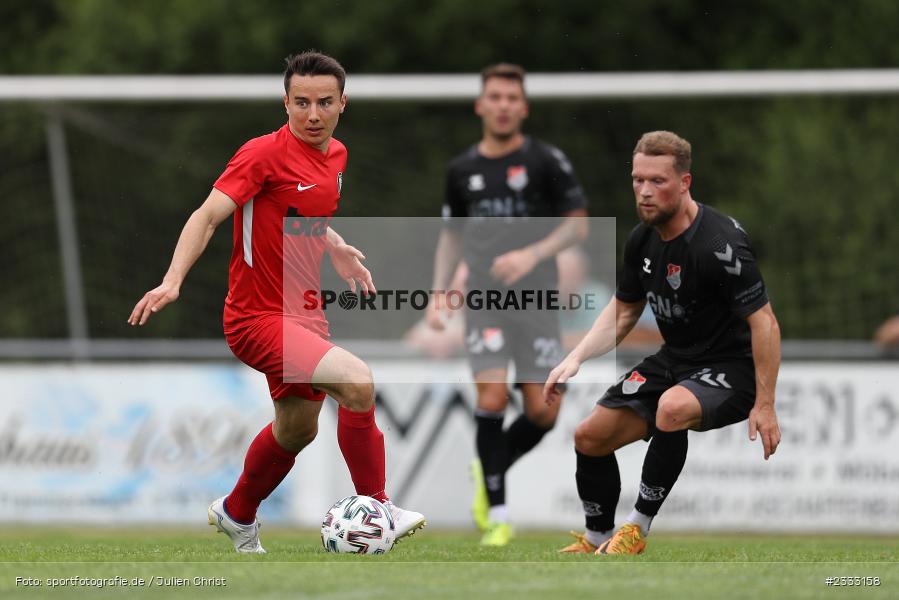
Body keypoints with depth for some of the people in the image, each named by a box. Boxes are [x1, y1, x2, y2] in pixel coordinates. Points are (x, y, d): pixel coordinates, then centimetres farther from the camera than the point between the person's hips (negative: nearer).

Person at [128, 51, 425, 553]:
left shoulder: (336, 155, 7)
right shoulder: (265, 154, -17)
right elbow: (208, 216, -24)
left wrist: (338, 249, 13)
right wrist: (173, 281, -37)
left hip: (305, 314, 9)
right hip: (258, 318, -9)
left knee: (298, 428, 24)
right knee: (357, 381, -27)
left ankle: (237, 514, 50)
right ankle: (377, 510, -14)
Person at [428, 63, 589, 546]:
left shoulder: (546, 161, 0)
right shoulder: (462, 169, 9)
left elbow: (577, 224, 1)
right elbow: (451, 234, 21)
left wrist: (533, 255, -15)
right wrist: (439, 293, 9)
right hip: (483, 301, 1)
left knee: (542, 412, -6)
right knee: (492, 397, -17)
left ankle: (489, 474, 24)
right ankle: (496, 515, -7)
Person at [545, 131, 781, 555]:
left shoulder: (720, 244, -25)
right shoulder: (642, 240, 0)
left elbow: (764, 322, -23)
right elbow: (622, 312, 15)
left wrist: (764, 406, -25)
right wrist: (575, 358, 0)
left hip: (731, 368, -8)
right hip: (674, 360, 8)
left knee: (672, 408, -38)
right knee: (589, 436, 3)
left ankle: (637, 528, -21)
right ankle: (597, 540, 26)